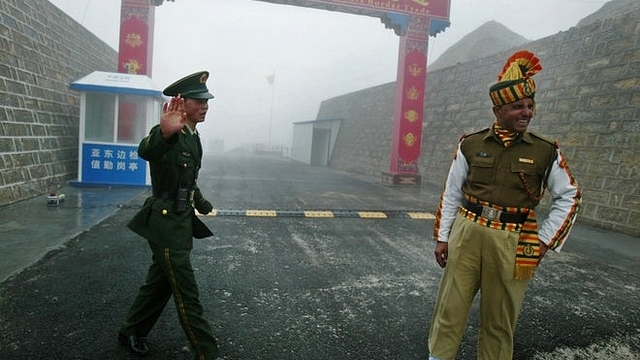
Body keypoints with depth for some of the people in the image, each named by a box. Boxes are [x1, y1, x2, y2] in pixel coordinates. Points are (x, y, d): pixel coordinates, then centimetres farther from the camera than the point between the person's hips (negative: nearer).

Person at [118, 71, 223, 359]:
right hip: (166, 224, -9)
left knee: (160, 282, 22)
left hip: (182, 222, 9)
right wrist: (164, 133, -64)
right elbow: (146, 151, -44)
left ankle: (131, 332, 42)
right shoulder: (169, 135, -18)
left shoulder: (193, 137, 10)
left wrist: (201, 203, 13)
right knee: (186, 293, 1)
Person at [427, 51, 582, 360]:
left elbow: (569, 197, 9)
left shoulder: (545, 152, 0)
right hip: (466, 234, 1)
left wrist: (544, 241, 2)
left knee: (499, 320, 13)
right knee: (450, 308, 8)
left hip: (512, 244, 0)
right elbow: (451, 194, 6)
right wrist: (442, 237, 5)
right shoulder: (471, 145, 1)